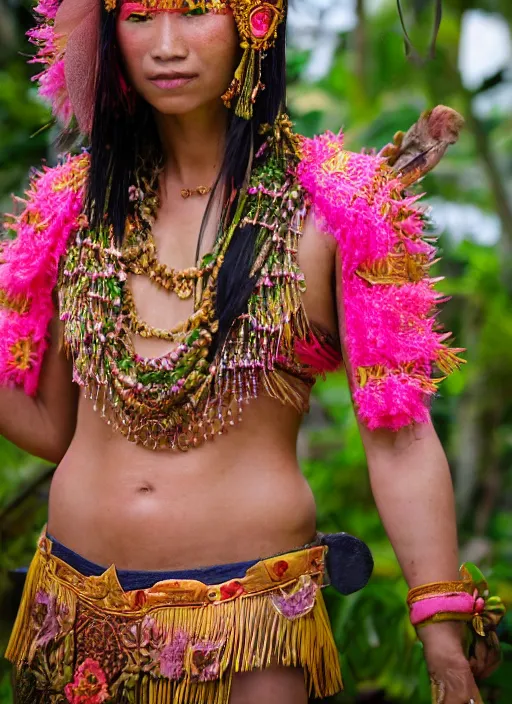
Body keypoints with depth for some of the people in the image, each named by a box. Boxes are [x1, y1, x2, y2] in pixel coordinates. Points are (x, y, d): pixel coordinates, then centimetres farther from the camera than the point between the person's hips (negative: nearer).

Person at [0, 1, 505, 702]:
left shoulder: (340, 209, -6)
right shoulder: (72, 203, 5)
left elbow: (400, 441, -8)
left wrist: (447, 643, -12)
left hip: (251, 621, -3)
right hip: (77, 615, 4)